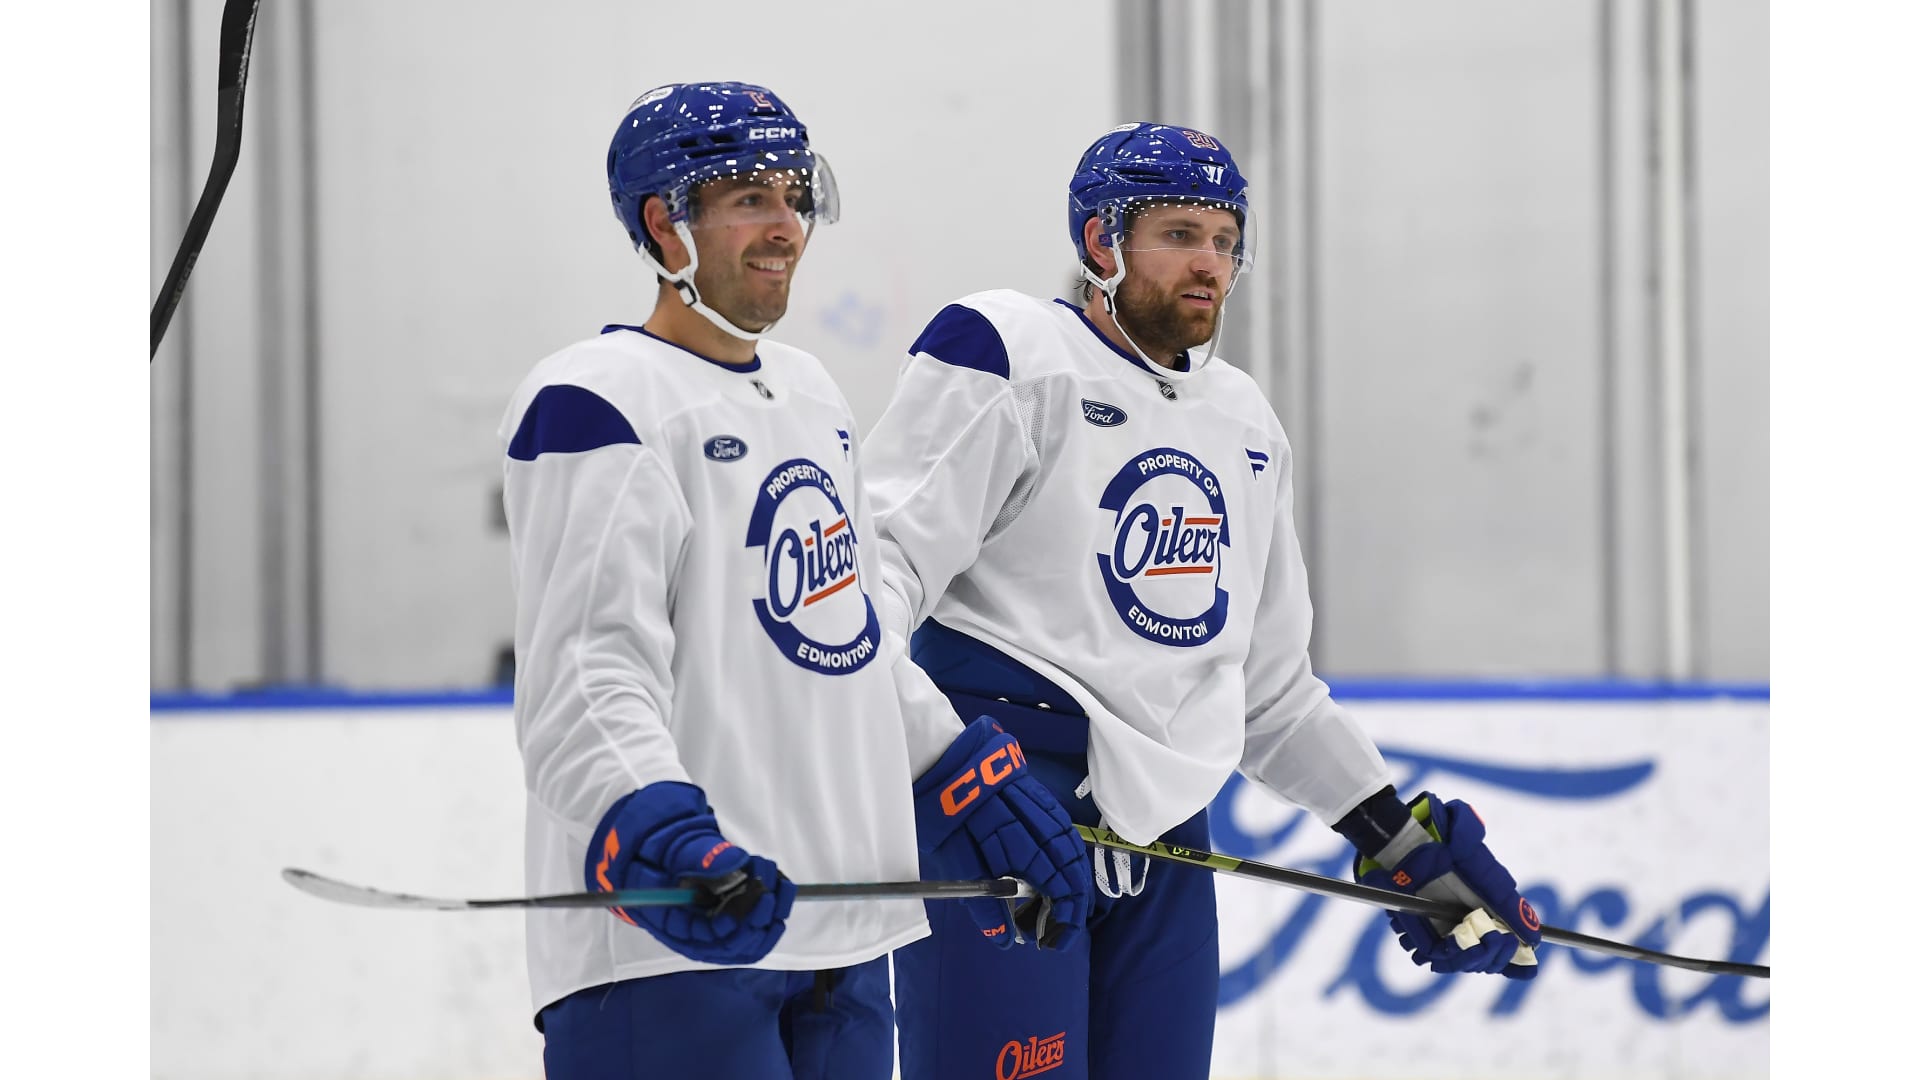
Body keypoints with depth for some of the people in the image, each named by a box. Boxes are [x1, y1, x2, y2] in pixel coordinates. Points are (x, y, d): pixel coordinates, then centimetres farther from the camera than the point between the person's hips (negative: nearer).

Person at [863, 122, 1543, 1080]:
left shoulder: (1245, 426, 21)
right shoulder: (1007, 353, -3)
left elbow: (1271, 687, 27)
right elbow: (884, 555, -12)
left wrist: (1400, 838, 23)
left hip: (1165, 837, 8)